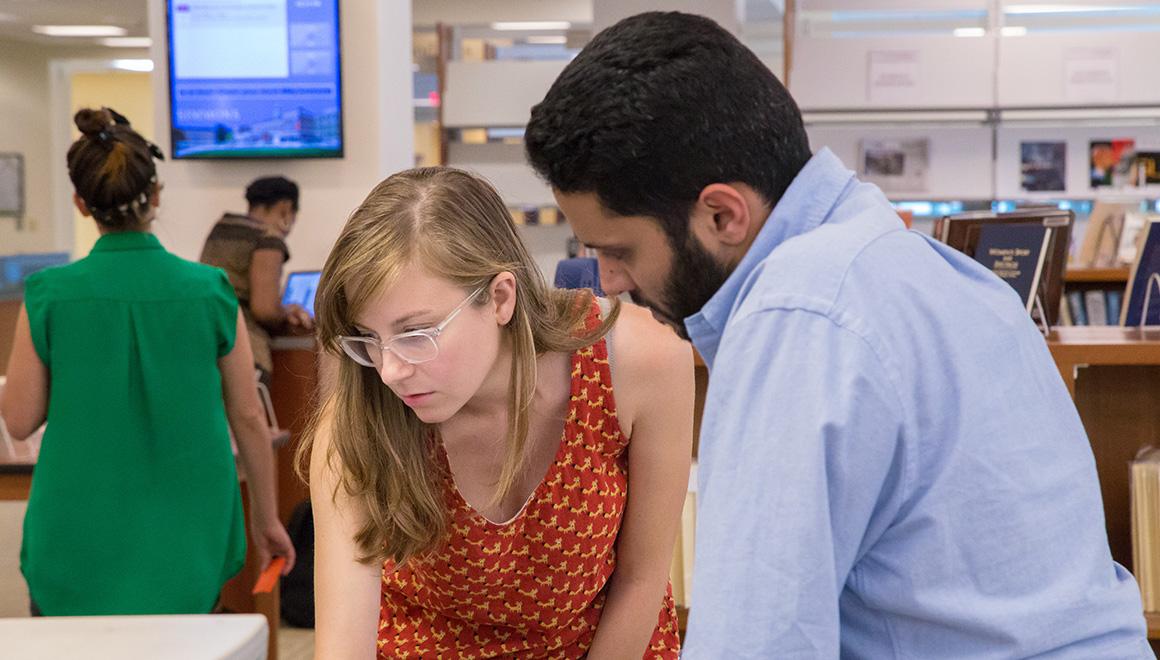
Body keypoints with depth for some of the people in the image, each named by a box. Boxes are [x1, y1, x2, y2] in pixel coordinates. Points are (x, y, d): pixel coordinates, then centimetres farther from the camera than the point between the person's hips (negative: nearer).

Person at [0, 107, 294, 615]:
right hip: (186, 536, 1)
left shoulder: (50, 296, -9)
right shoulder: (210, 292, -7)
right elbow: (248, 418, 0)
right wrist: (266, 518, 12)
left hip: (81, 540, -1)